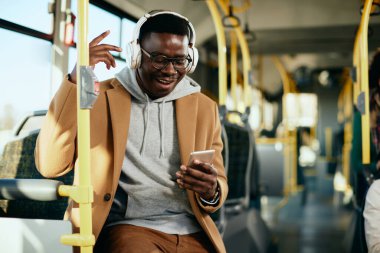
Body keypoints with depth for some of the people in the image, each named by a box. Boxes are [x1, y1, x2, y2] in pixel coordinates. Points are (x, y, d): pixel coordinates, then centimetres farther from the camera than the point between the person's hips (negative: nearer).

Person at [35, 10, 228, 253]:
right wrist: (76, 78, -15)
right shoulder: (101, 97, 4)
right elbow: (50, 165, -8)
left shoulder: (205, 108, 12)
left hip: (193, 233, 4)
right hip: (127, 227, -3)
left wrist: (211, 192, -10)